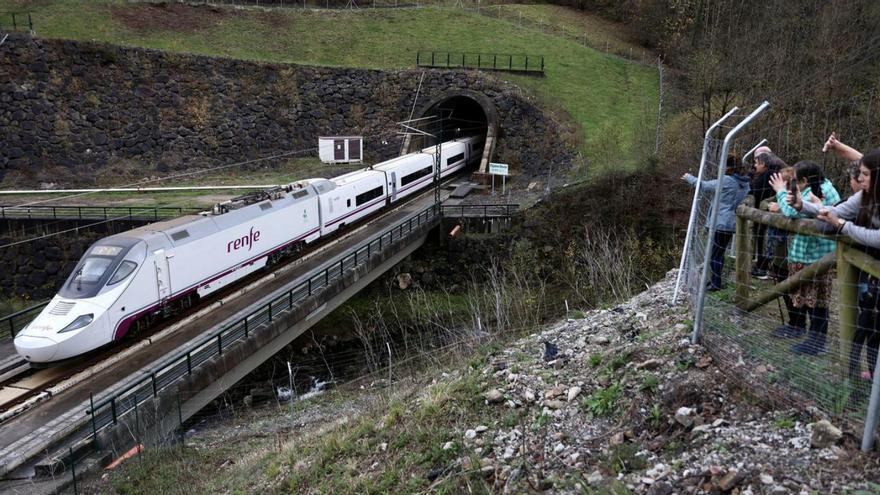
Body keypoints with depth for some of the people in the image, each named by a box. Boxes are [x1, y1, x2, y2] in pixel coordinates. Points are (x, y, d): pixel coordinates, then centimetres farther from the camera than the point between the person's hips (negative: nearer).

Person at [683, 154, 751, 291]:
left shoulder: (726, 181, -15)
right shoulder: (744, 183, 9)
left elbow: (704, 186, -4)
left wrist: (689, 178, 12)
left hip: (721, 224, -8)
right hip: (731, 224, 8)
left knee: (715, 255, -1)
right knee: (719, 253, 18)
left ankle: (716, 284, 2)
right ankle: (715, 280, 27)